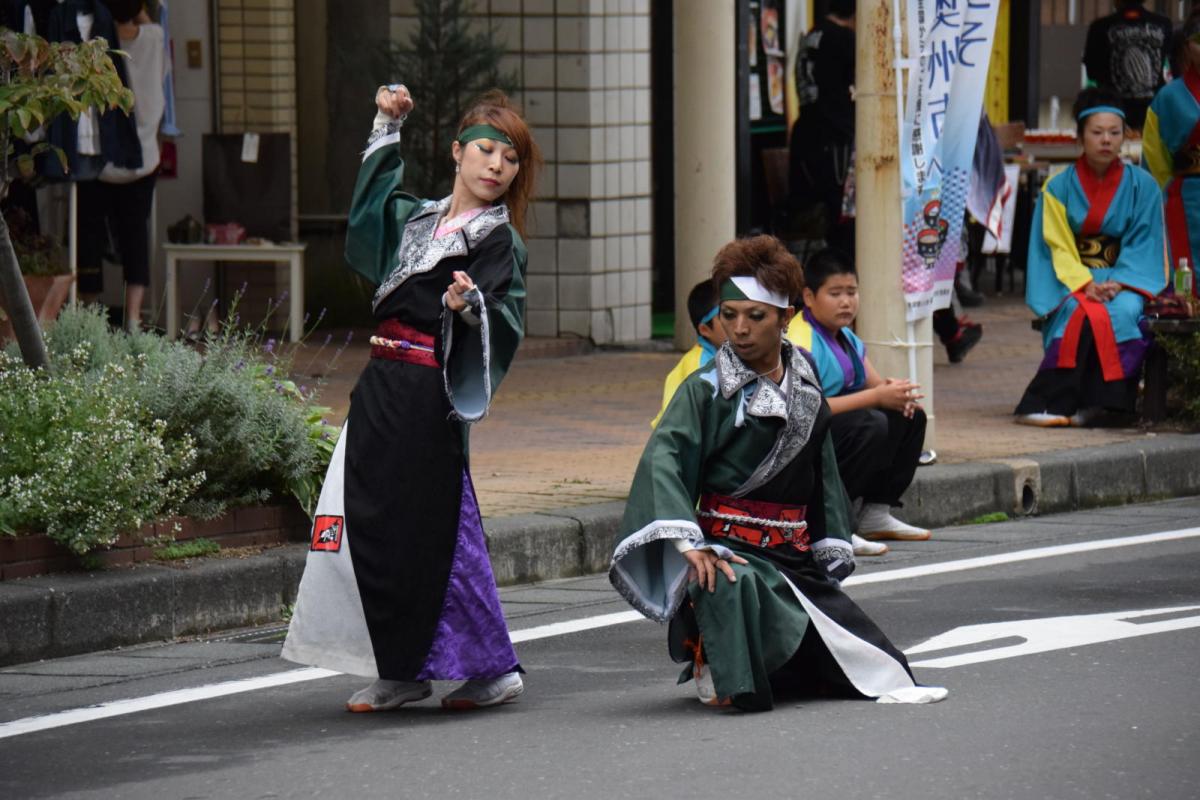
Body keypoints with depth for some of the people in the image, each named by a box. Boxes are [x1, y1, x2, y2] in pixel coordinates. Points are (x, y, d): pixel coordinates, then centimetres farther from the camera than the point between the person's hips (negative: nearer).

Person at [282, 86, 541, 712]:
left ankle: (491, 667, 1)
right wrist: (388, 130, 32)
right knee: (372, 524, 5)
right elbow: (369, 203, 36)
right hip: (383, 387, 7)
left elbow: (502, 321, -13)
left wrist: (470, 304, -34)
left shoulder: (497, 240, -3)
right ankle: (403, 672, 12)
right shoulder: (418, 219, 17)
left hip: (430, 395, -7)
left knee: (428, 530, -8)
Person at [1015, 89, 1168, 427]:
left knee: (1122, 311, -34)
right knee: (1083, 314, -35)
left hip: (1126, 278, 1)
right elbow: (1057, 248, -1)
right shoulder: (1058, 187, 4)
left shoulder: (1142, 186, 5)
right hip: (1070, 281, -1)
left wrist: (1118, 283, -16)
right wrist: (1085, 284, -19)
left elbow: (1144, 246, 1)